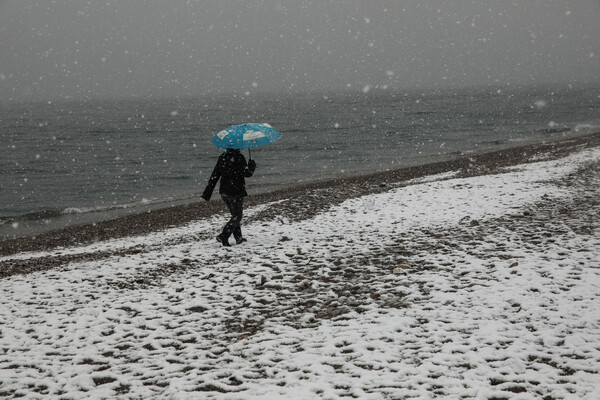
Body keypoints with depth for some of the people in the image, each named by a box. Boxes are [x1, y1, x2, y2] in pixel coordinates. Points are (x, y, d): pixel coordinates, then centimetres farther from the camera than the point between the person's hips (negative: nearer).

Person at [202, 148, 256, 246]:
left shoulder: (222, 157, 5)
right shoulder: (239, 157, -15)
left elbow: (214, 176, 5)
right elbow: (247, 173, -15)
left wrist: (207, 193, 6)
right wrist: (252, 166, 6)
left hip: (224, 192, 7)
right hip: (236, 192, -7)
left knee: (235, 215, 22)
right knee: (237, 217, 3)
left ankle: (238, 237, 28)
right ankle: (223, 237, -12)